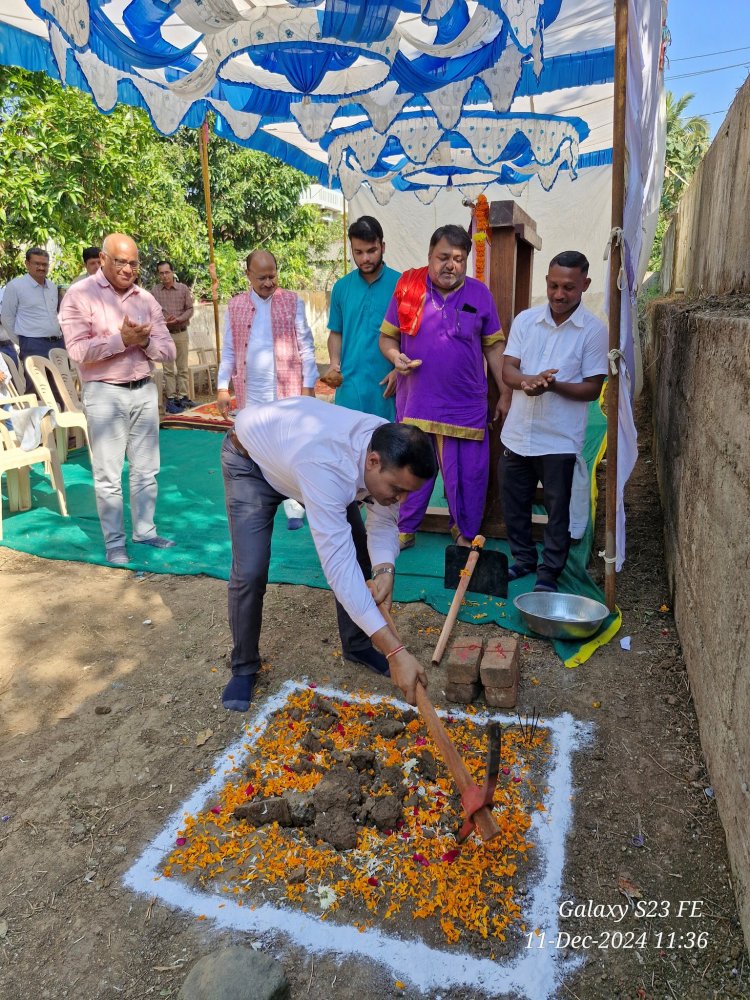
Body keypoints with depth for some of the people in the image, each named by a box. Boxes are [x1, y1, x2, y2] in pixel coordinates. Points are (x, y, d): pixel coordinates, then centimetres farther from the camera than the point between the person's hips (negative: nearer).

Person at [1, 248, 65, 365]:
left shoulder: (53, 286, 15)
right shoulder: (15, 286, -4)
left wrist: (58, 334, 17)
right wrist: (22, 343, 1)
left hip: (58, 343, 6)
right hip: (33, 346, -6)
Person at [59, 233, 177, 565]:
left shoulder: (146, 299, 8)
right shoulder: (80, 295, -6)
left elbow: (168, 350, 5)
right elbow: (78, 350, -17)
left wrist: (144, 340, -14)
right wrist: (122, 339, -21)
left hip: (144, 391, 5)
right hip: (104, 394, -4)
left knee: (146, 470, 11)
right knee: (108, 475, 1)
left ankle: (145, 530, 24)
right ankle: (114, 542, 11)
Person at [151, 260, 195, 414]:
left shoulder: (183, 289, 0)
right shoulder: (154, 291, 0)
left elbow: (189, 309, 0)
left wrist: (177, 320, -14)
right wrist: (163, 321, -17)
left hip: (181, 333, 1)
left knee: (182, 368, 6)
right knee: (168, 369, 2)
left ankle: (182, 397, 12)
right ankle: (171, 399, 4)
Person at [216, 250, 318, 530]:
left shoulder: (293, 302, 2)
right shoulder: (235, 306, 8)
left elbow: (306, 347, 1)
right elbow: (229, 351, 10)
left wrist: (308, 385, -4)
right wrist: (222, 387, 5)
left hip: (287, 391, -2)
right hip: (250, 394, 2)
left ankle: (294, 509, 9)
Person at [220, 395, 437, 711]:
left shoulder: (390, 451, -26)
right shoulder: (326, 467, -48)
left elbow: (384, 522, -12)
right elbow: (338, 564, -50)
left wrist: (384, 568, -35)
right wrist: (395, 651, -51)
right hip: (251, 458, -6)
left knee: (359, 553, 0)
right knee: (250, 572, -16)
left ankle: (356, 645, 21)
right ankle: (244, 667, 9)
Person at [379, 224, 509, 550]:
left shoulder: (479, 293, 5)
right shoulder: (407, 287, 3)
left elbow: (494, 345, 9)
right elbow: (386, 337, 8)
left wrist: (505, 392, 5)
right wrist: (395, 356, -14)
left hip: (465, 405, 1)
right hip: (415, 401, 0)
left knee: (467, 474, 6)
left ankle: (465, 534, 24)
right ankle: (404, 530, 25)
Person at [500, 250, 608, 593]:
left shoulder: (594, 331, -7)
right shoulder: (525, 320, 3)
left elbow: (592, 388, -8)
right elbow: (507, 370, -2)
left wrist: (553, 385, -24)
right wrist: (528, 380, -24)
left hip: (560, 439, -4)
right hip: (517, 433, 4)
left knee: (558, 510, 7)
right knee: (514, 504, 15)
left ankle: (549, 571, 23)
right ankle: (523, 559, 34)